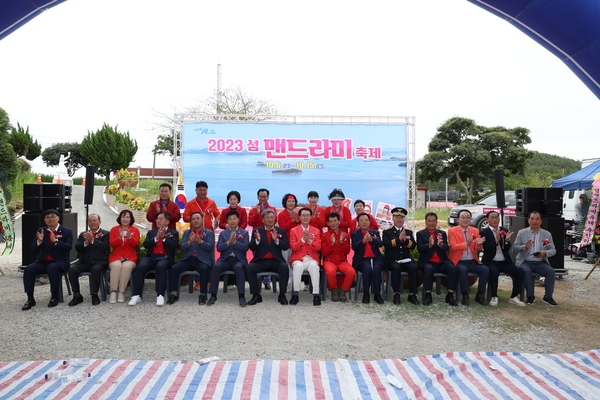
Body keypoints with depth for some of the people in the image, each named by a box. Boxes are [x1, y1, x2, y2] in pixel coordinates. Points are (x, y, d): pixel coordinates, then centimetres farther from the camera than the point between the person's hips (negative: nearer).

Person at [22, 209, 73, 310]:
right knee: (28, 269, -23)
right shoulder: (41, 231, 10)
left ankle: (54, 297, -20)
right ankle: (30, 299, -15)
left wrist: (55, 240, -27)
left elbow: (68, 247, -14)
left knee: (52, 268, -36)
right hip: (43, 261, 4)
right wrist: (39, 241, -15)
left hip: (60, 262, -4)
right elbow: (33, 250, 6)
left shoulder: (66, 231, 0)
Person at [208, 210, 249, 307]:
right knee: (216, 266, -30)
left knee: (238, 268, -37)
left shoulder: (244, 232, 11)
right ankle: (213, 296, -23)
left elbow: (246, 247, -3)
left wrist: (235, 242, -15)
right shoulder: (223, 233, 16)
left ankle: (242, 296, -34)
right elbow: (219, 248, 3)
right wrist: (228, 242, -12)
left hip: (238, 260, -2)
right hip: (225, 259, 2)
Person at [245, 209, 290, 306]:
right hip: (260, 261, 0)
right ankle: (256, 295, -15)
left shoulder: (281, 231, 12)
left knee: (285, 267, -30)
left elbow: (286, 247, 1)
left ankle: (282, 295, -17)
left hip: (275, 261, 0)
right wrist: (257, 240, -18)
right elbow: (252, 248, 2)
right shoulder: (256, 231, 12)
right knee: (249, 267, -28)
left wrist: (276, 240, -17)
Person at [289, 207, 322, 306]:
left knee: (314, 266, -36)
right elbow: (293, 247, -1)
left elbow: (318, 248, 3)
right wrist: (303, 239, -15)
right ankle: (295, 294, -31)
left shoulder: (316, 231, 14)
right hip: (298, 259, -1)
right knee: (298, 266, -37)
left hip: (311, 259, 1)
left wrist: (309, 240, -14)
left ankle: (316, 294, -34)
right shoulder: (293, 230, 10)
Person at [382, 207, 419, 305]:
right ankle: (396, 294, -25)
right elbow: (386, 245, -11)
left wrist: (405, 240, -15)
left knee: (413, 267, -28)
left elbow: (413, 246, 3)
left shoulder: (409, 232, 16)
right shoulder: (387, 232, 7)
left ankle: (412, 294, -21)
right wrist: (398, 239, -21)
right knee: (396, 267, -35)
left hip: (406, 259, 3)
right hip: (392, 260, -3)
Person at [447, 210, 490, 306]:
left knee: (485, 269, -22)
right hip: (459, 262, -4)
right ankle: (465, 295, -20)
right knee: (463, 270, -35)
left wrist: (479, 244, -15)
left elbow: (477, 249, 9)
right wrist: (467, 243, -29)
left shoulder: (475, 231, 12)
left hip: (472, 262, 4)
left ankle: (480, 295, -8)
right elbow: (453, 246, -13)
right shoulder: (452, 231, -1)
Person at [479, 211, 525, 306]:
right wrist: (496, 240, -27)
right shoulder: (484, 232, -1)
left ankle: (514, 297, -5)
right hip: (491, 262, -4)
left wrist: (507, 240, -17)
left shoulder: (505, 230, 11)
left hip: (505, 262, 5)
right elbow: (487, 248, -13)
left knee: (520, 271, -18)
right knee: (494, 271, -35)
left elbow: (507, 249, 3)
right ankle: (494, 297, -17)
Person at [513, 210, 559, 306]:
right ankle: (530, 296, -15)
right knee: (526, 271, -33)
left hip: (540, 263, 2)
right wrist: (525, 247, -20)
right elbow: (515, 247, 0)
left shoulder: (547, 234, 9)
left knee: (551, 271, -25)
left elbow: (553, 250, 7)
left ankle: (548, 297, -10)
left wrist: (545, 253, -16)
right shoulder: (521, 233, 4)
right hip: (525, 262, -2)